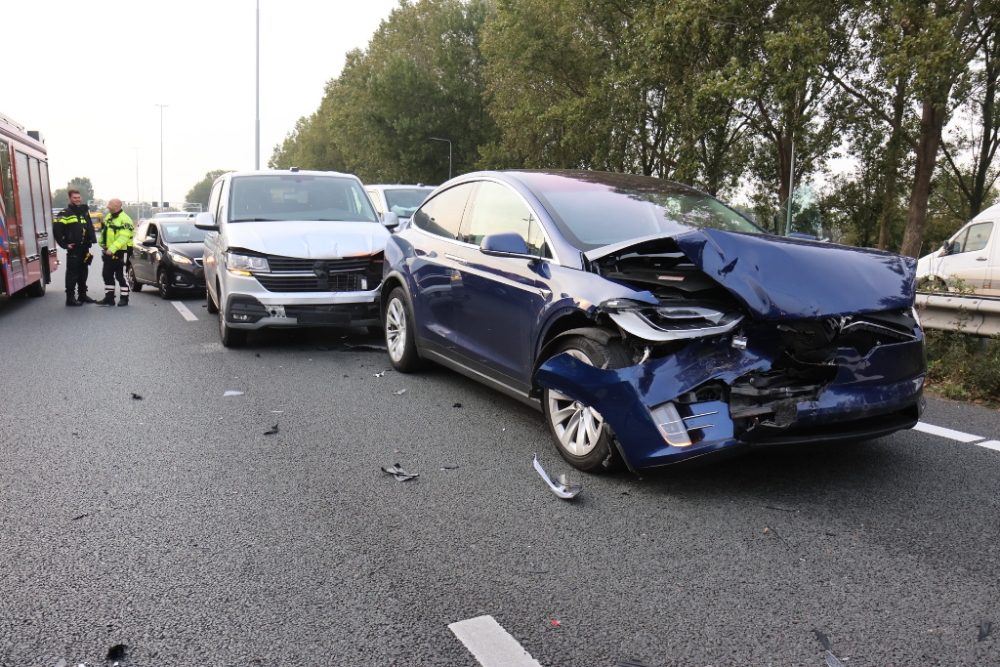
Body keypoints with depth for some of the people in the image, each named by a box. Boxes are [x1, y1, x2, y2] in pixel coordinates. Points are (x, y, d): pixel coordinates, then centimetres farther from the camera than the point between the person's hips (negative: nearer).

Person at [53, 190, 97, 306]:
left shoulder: (84, 212, 16)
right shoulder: (65, 213, -7)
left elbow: (90, 227, 21)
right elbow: (57, 230, -13)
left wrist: (91, 239, 6)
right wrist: (64, 245, -13)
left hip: (84, 248, 7)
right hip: (73, 249, -7)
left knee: (83, 272, 13)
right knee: (72, 273, -6)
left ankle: (82, 295, 23)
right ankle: (70, 298, -4)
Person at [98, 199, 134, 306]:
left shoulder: (124, 219, -15)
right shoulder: (108, 217, 14)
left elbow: (123, 237, -24)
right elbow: (103, 231, 24)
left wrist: (112, 248, -30)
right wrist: (102, 243, 11)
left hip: (121, 252, -9)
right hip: (109, 251, 9)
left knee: (121, 276, -1)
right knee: (107, 275, 9)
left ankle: (124, 298, 8)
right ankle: (109, 298, 15)